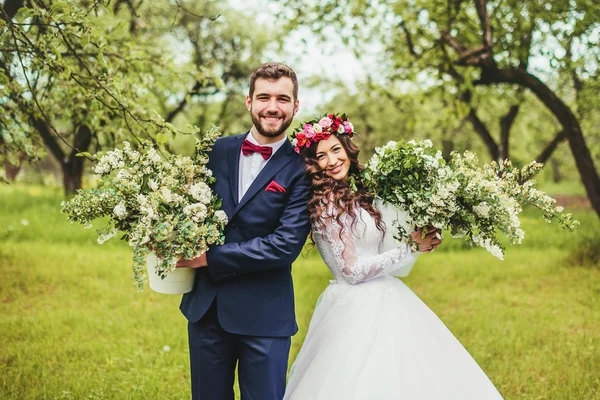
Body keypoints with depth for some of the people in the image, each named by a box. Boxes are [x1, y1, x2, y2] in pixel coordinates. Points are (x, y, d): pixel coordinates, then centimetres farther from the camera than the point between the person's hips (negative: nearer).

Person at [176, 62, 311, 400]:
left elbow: (286, 245, -16)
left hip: (264, 315, -4)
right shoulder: (218, 150, 6)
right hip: (205, 307, 4)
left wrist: (210, 258, -16)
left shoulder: (302, 168, -8)